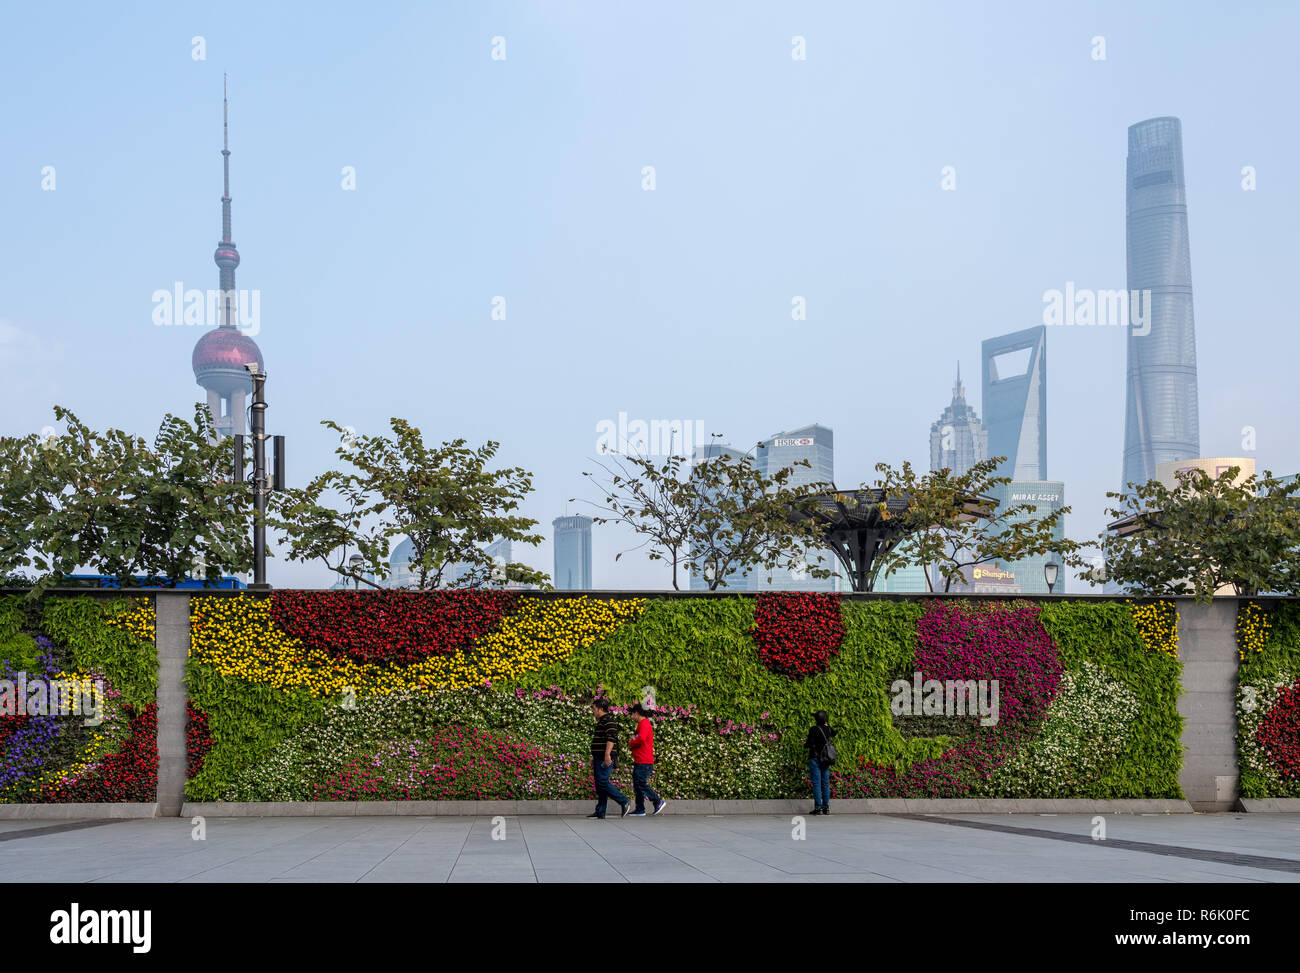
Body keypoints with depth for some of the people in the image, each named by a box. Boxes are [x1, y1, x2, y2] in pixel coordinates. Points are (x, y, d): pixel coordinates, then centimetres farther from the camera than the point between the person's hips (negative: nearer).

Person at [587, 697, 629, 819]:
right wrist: (594, 758, 29)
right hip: (599, 759, 11)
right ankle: (600, 812, 8)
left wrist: (607, 754, -30)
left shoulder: (608, 721, -11)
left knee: (603, 783, -14)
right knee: (600, 785, 8)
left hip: (605, 759, -11)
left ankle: (624, 802, -8)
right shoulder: (601, 721, 22)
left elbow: (611, 738, -23)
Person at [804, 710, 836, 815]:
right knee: (825, 783, 10)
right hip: (826, 759, 5)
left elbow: (809, 744, -15)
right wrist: (828, 724, 31)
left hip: (815, 758, -5)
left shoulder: (813, 729, -13)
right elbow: (834, 733, 28)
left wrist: (805, 745, 6)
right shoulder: (828, 729, 4)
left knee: (816, 783, -3)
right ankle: (826, 807, 10)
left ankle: (818, 807, -6)